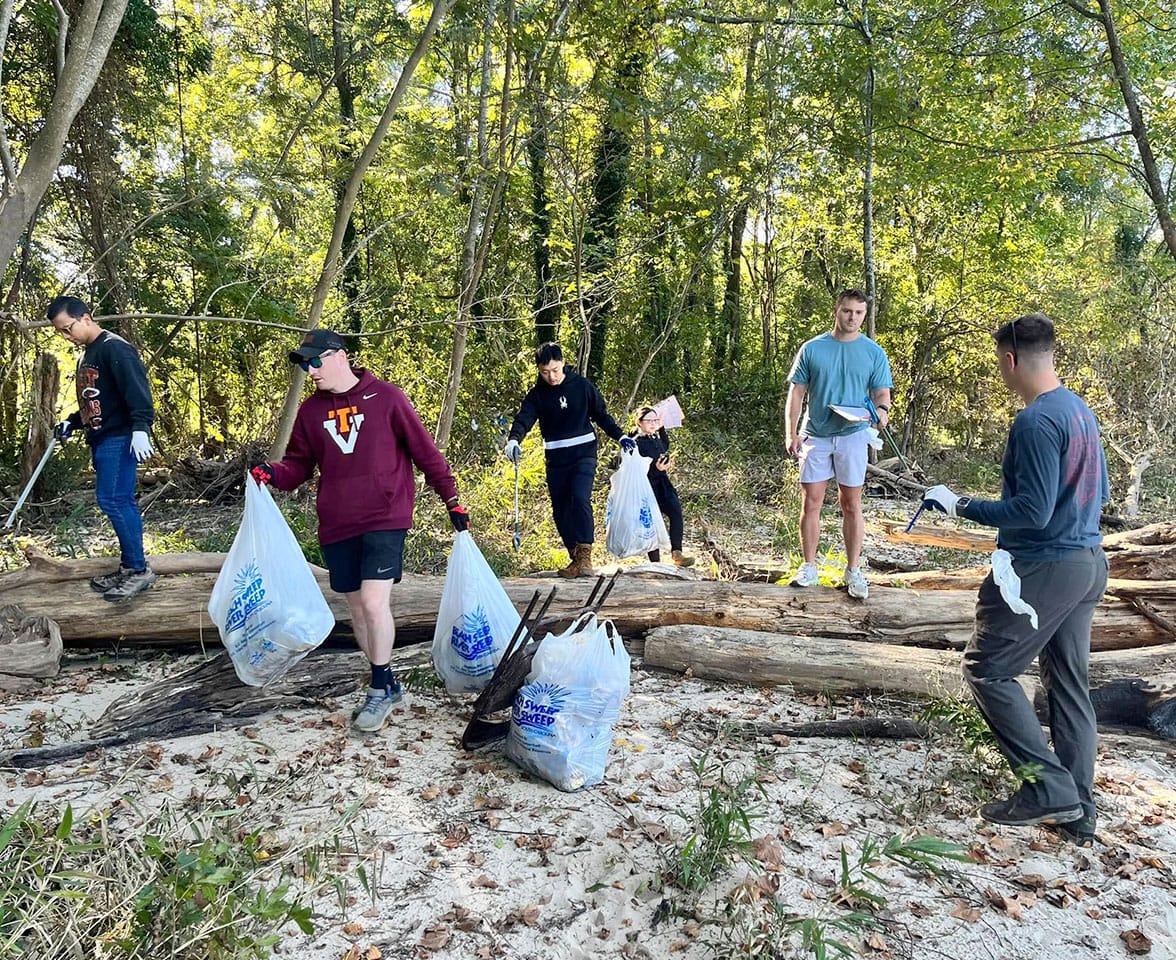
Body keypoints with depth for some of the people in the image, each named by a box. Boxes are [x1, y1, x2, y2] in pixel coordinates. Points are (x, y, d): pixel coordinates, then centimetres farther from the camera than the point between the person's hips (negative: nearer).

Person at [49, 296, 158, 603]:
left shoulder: (114, 348, -10)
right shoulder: (87, 356, 21)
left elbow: (136, 388, -21)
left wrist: (140, 427, -31)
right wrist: (71, 422, 16)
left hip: (119, 438, -10)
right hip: (101, 439, 10)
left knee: (112, 500, -14)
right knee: (120, 503, 9)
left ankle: (139, 569, -8)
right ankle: (129, 567, 13)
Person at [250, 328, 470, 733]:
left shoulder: (386, 397, -3)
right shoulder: (311, 410, 9)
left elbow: (423, 449, 0)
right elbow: (300, 462, 14)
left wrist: (451, 498, 1)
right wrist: (272, 473, -8)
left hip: (385, 518, -5)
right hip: (336, 525, 5)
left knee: (373, 602, -13)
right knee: (357, 608, 10)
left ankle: (380, 690, 5)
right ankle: (386, 685, 26)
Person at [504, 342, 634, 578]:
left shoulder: (582, 386, -1)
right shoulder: (536, 394, 0)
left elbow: (601, 415, 9)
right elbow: (524, 418, -15)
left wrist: (621, 437, 2)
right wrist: (514, 440, -35)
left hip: (584, 454, -3)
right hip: (555, 460, 3)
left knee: (580, 498, -23)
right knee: (560, 511, 4)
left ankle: (585, 555, -19)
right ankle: (575, 558, 17)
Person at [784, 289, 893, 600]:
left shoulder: (873, 352, 3)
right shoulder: (812, 349, 3)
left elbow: (882, 393, 3)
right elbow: (797, 392, 4)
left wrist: (882, 410, -21)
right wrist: (791, 433, -5)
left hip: (853, 436, 0)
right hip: (815, 435, 1)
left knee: (851, 506, 5)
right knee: (810, 504, 2)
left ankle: (853, 571, 14)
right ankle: (809, 567, 14)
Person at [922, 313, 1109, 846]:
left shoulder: (1035, 421, -20)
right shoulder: (1081, 410, 11)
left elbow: (1033, 512, -23)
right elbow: (1099, 492, 19)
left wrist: (961, 505, -16)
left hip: (1043, 568, -10)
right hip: (1088, 562, 10)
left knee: (988, 670, 1)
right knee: (1069, 684, 13)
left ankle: (1048, 787, 1)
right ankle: (1077, 813, 21)